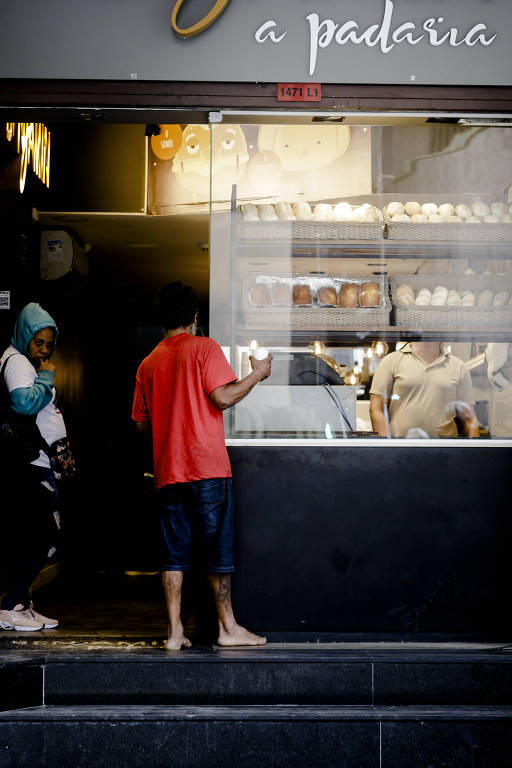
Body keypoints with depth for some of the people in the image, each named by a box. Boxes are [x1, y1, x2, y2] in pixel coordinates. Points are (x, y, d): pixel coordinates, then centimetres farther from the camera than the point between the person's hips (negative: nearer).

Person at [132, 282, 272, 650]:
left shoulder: (148, 363, 11)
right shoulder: (204, 348, -3)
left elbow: (142, 423, 15)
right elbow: (222, 397, -13)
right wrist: (257, 374, 1)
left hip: (167, 472, 5)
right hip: (207, 467, -4)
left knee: (174, 551, 6)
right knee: (218, 549, 3)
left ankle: (175, 632, 4)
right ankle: (228, 627, 8)